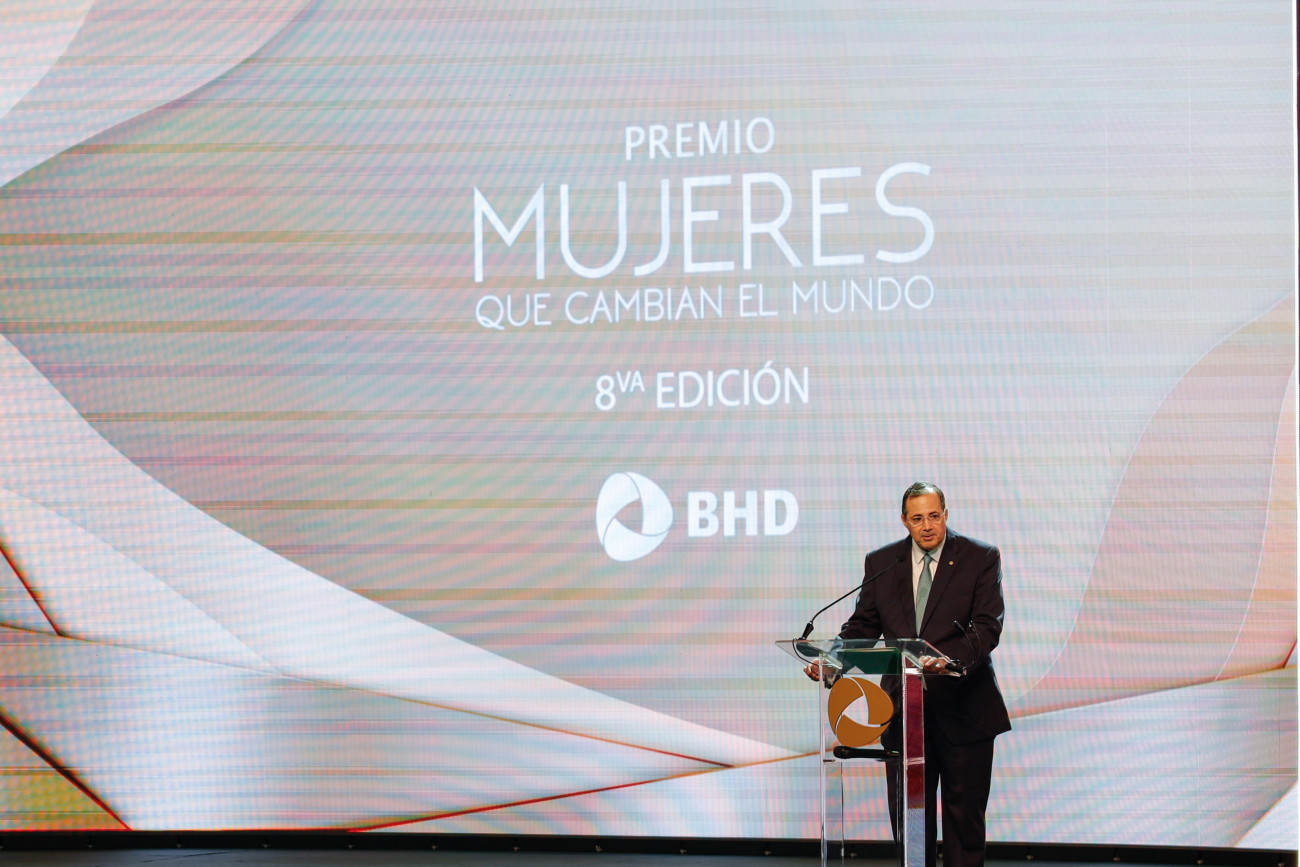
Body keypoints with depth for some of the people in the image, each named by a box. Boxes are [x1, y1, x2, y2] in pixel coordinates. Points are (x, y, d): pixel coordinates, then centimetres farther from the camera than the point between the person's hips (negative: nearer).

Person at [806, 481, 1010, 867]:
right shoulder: (880, 563, 7)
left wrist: (950, 659, -33)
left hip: (963, 709, -3)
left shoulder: (981, 558, -3)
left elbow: (987, 626, -14)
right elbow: (863, 626, 6)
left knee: (964, 813, 5)